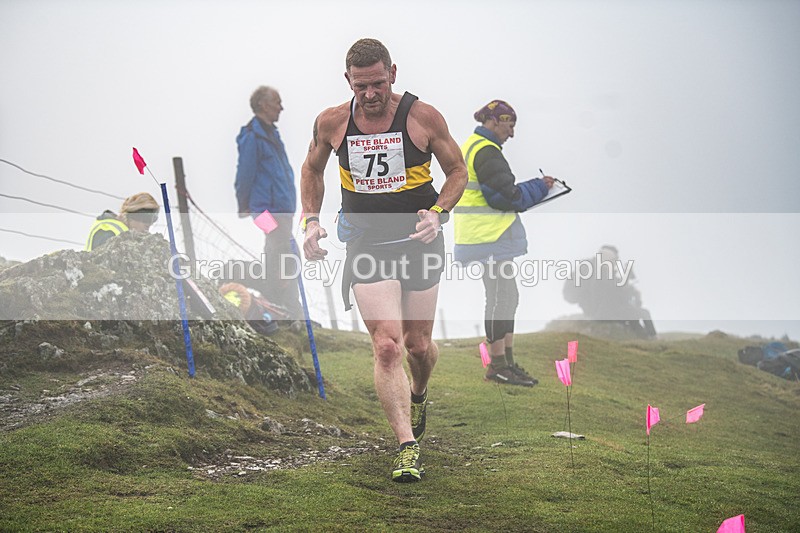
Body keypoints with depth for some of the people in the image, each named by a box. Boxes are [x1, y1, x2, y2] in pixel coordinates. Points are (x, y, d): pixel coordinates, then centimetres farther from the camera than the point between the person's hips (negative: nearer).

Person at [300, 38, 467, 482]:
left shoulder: (423, 117, -8)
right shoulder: (331, 123, -3)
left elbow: (458, 171, 3)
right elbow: (312, 169, 17)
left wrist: (437, 213, -14)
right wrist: (311, 220, 3)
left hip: (419, 243, 0)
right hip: (366, 246, 0)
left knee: (418, 345, 11)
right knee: (387, 346, -15)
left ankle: (418, 396, 47)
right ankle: (407, 447, -15)